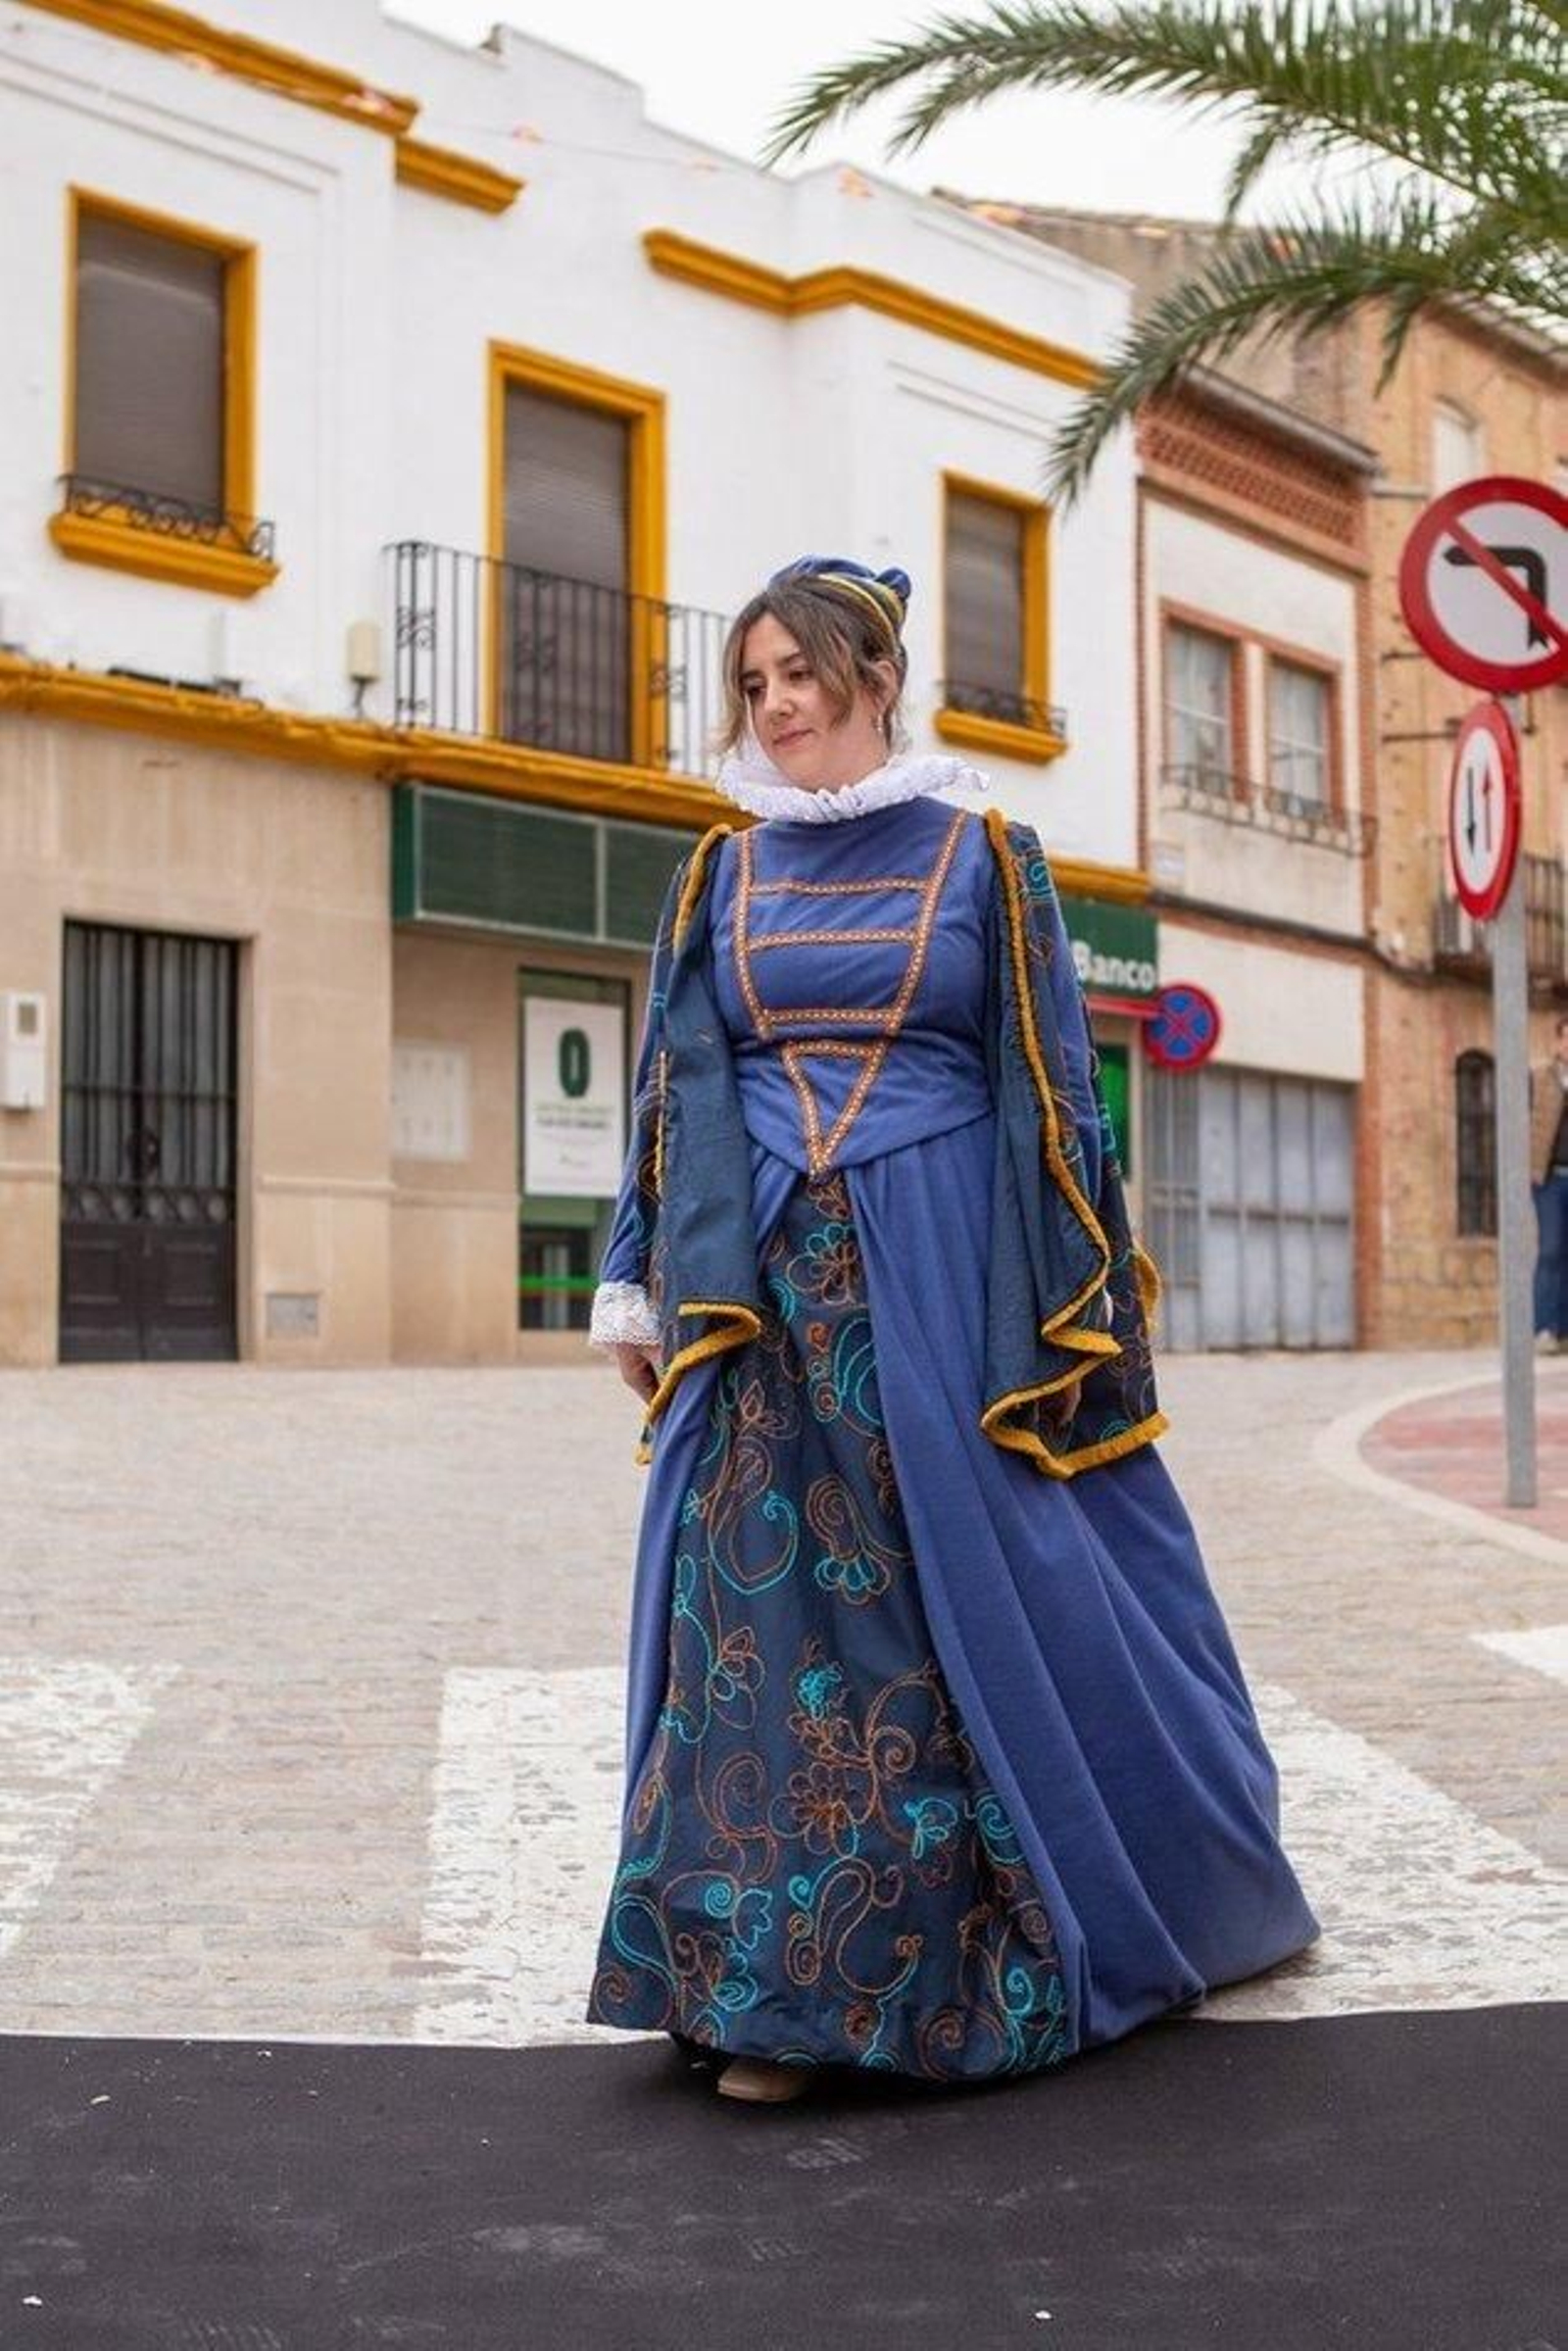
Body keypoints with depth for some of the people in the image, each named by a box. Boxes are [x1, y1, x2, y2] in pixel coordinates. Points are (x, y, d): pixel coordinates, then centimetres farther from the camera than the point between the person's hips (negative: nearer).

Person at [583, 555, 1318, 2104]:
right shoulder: (721, 878, 13)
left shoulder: (982, 858, 4)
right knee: (766, 1611, -1)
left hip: (945, 1280, -3)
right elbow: (672, 1094, 14)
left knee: (989, 1601, 0)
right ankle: (777, 1985, 7)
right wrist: (639, 1283, 9)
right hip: (768, 1295, 3)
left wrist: (1077, 1301, -4)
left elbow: (1054, 1091, 2)